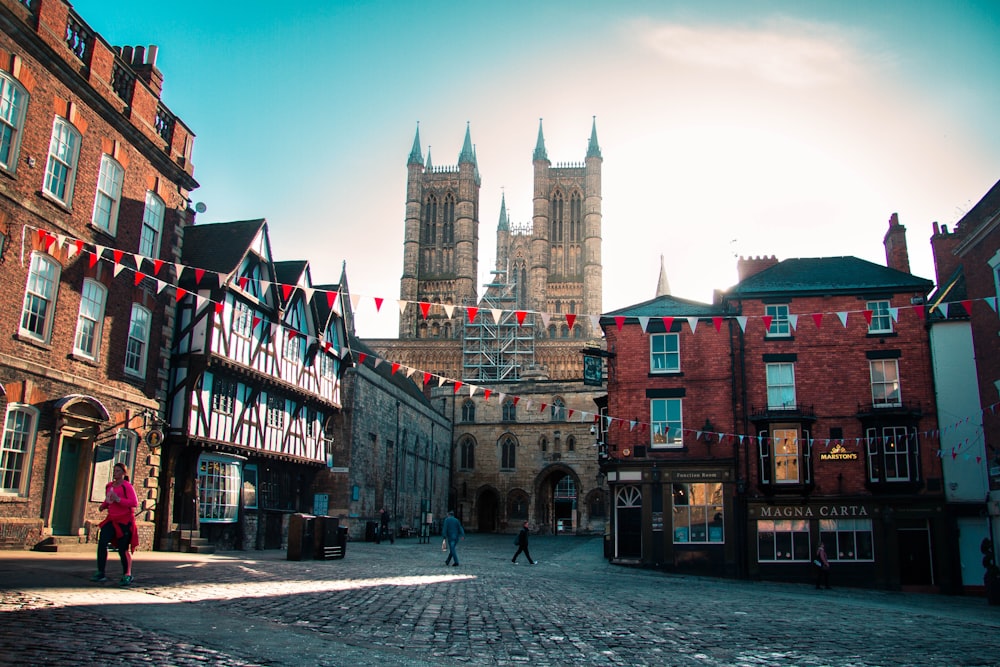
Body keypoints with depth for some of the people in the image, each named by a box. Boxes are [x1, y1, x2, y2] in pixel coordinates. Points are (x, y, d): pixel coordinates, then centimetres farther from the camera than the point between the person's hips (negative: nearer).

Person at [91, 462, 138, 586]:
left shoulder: (127, 486, -8)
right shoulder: (109, 486, 13)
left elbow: (135, 503, -17)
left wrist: (118, 499, -24)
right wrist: (103, 505, 8)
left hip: (124, 521, -6)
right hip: (112, 520, 6)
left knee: (123, 549, -1)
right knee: (102, 543, -10)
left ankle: (127, 576, 12)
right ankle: (100, 573, -2)